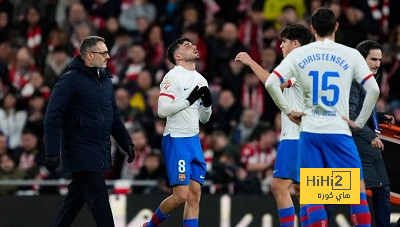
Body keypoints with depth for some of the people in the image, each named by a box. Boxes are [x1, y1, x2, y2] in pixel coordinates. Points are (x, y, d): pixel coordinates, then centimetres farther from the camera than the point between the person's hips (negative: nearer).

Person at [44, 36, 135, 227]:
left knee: (77, 196, 13)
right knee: (99, 197, -12)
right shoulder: (71, 80, -11)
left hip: (101, 152, 8)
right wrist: (52, 152, -20)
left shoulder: (105, 80, 15)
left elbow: (113, 116, 26)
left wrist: (126, 142, 18)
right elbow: (52, 117, -14)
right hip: (81, 152, -8)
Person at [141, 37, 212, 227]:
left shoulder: (201, 80, 14)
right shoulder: (173, 76, -10)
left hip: (194, 140, 8)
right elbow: (162, 110, -20)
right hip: (176, 140, -8)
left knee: (195, 194, 2)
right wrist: (189, 100, -21)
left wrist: (207, 103, 0)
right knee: (181, 195, -10)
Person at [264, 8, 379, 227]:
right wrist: (359, 122, 1)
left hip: (309, 132, 2)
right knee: (358, 190, 2)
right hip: (339, 131, -2)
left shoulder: (298, 54, 4)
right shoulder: (350, 55, -1)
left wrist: (288, 111, 5)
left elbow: (271, 83, -4)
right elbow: (373, 89, -8)